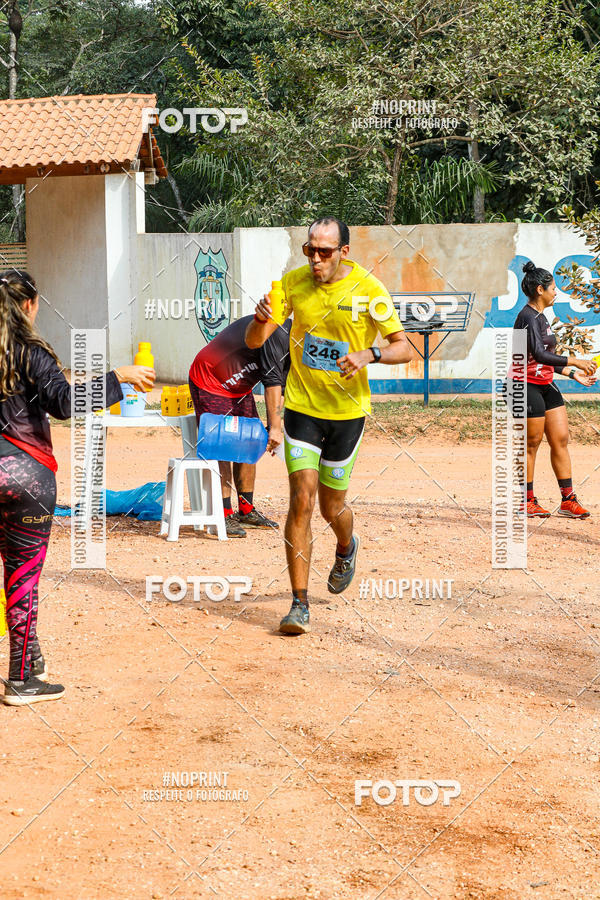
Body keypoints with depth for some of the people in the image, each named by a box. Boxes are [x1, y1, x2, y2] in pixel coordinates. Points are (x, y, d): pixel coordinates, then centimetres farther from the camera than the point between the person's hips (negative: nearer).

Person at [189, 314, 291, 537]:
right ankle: (224, 515, -11)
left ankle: (246, 510, 16)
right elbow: (271, 381, -27)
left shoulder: (290, 343, 4)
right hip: (210, 382, -10)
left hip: (238, 388, 10)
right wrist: (275, 427, -25)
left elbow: (280, 385, 8)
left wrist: (274, 429, 0)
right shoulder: (279, 332, -26)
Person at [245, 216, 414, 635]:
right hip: (301, 406, 1)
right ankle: (300, 604, -5)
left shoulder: (369, 289, -10)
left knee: (332, 507, 9)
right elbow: (253, 342, -2)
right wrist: (261, 319, -25)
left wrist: (369, 354, -26)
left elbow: (405, 349, -7)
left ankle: (347, 548, 47)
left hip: (347, 410, -1)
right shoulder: (293, 282, -3)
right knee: (302, 498, -11)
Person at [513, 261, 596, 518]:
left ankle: (568, 500, 10)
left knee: (561, 439, 6)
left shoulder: (540, 316, 14)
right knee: (531, 444, -1)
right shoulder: (528, 317, -16)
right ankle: (527, 502, 10)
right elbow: (539, 355, -27)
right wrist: (575, 362, -24)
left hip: (546, 385, 9)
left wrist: (572, 373, 17)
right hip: (528, 387, -9)